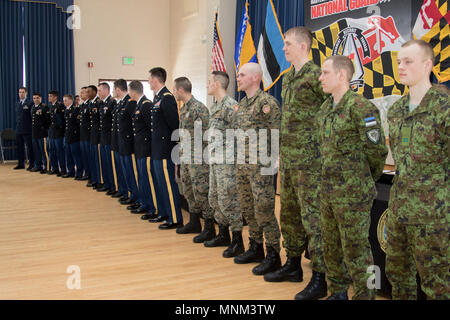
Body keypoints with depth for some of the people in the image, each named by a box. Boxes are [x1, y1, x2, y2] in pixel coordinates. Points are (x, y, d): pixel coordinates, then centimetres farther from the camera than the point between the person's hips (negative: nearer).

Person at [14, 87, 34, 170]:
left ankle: (31, 164, 3)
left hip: (27, 130, -7)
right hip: (18, 130, 7)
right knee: (20, 147, 10)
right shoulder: (17, 104, 16)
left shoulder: (30, 104, -6)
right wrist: (17, 127, 16)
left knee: (29, 147, -3)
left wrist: (32, 128, -10)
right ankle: (21, 164, 19)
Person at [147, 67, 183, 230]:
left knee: (168, 183, -6)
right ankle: (163, 213, 30)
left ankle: (175, 219, 1)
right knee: (160, 182, 18)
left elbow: (174, 123, -18)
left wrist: (172, 142, -11)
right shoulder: (157, 97, 14)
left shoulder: (167, 98, -16)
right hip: (157, 148, 10)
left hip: (164, 148, -10)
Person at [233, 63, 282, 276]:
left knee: (263, 210, -6)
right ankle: (255, 248, 28)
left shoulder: (267, 102, -11)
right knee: (247, 208, 15)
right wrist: (240, 158, 18)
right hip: (242, 164, 9)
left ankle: (273, 256, 4)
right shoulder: (241, 105, 16)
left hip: (260, 165, -9)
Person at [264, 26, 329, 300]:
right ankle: (293, 265, 31)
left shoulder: (315, 75, -11)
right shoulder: (288, 78, 16)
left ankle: (319, 280, 3)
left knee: (312, 217, -5)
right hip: (287, 158, 9)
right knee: (289, 214, 17)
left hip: (309, 159, -9)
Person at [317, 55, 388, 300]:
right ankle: (338, 293, 34)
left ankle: (364, 295, 16)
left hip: (353, 193, -9)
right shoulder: (325, 109, 11)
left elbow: (377, 150, -13)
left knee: (356, 251, 1)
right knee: (331, 247, 18)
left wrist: (367, 179, 0)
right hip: (328, 192, 9)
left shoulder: (360, 107, -16)